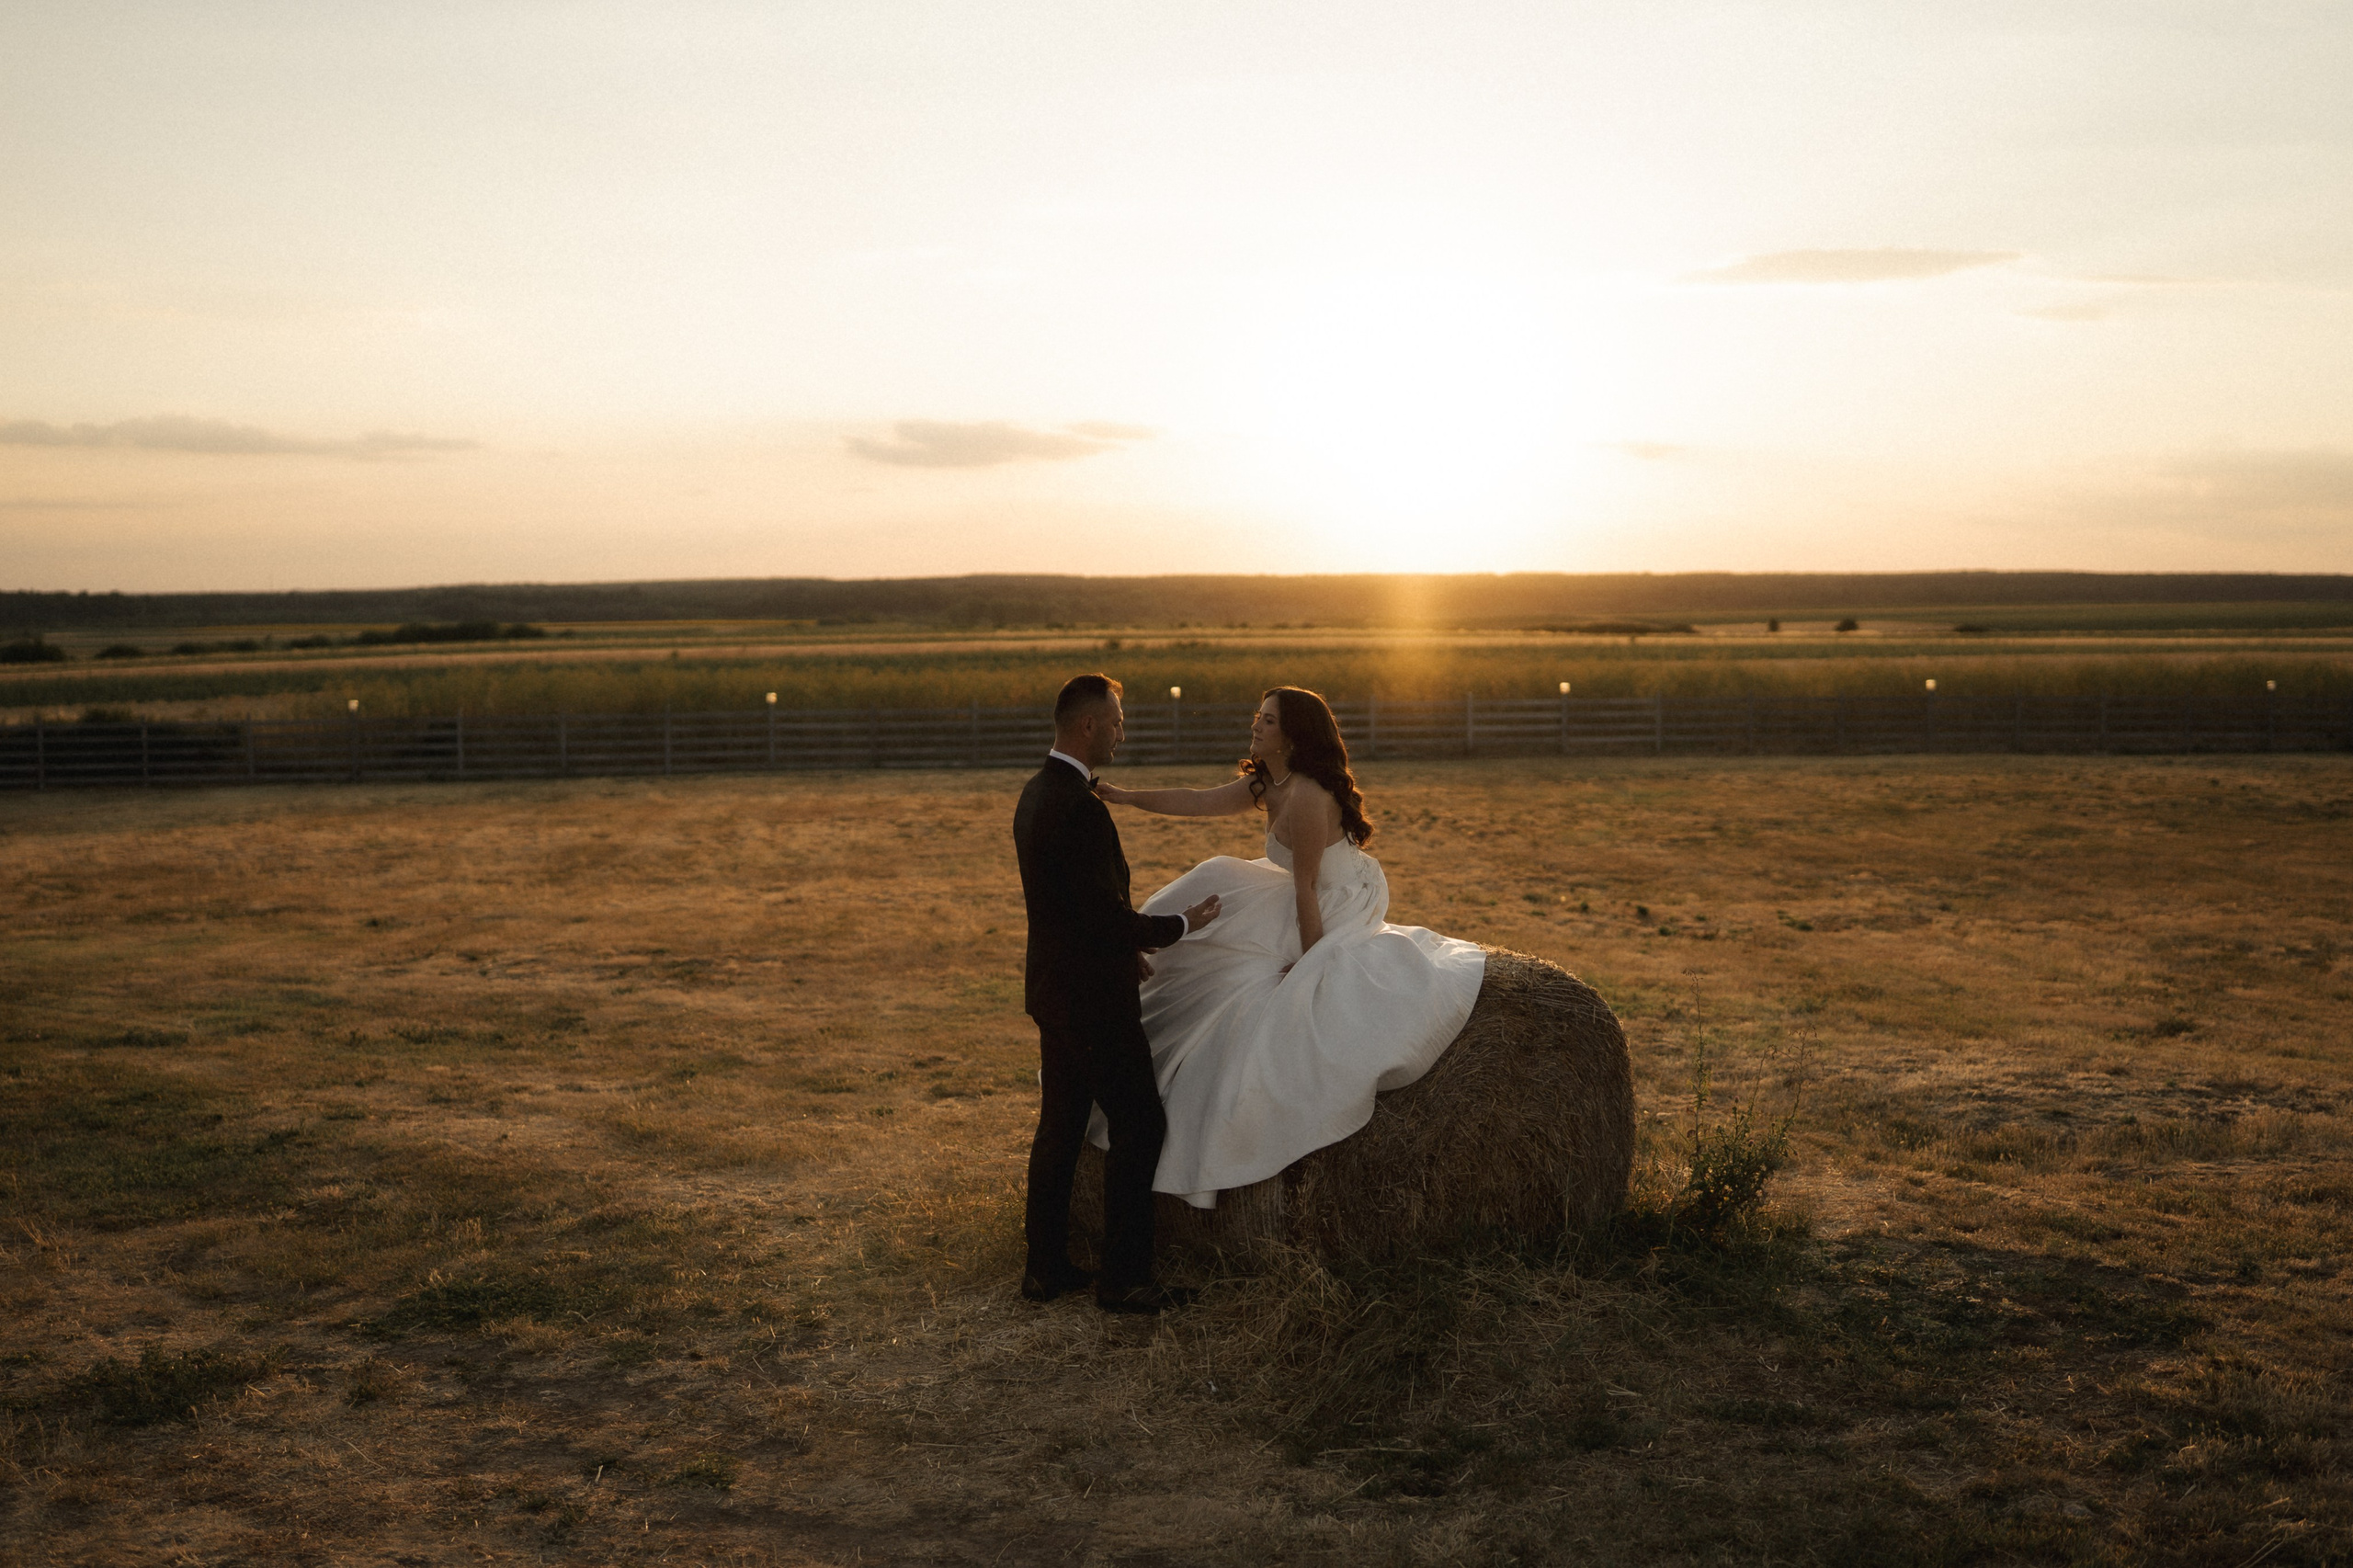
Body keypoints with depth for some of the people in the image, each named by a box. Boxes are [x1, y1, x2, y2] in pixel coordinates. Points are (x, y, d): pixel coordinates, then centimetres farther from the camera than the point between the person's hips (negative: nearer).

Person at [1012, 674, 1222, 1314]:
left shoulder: (1038, 792, 9)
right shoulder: (1078, 806, -24)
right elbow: (1109, 916, -23)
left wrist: (1125, 944, 16)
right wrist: (1181, 923, -8)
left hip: (1055, 989, 10)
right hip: (1092, 998, -10)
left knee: (1060, 1124, 16)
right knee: (1138, 1124, -1)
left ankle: (1045, 1266, 24)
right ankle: (1124, 1279, 5)